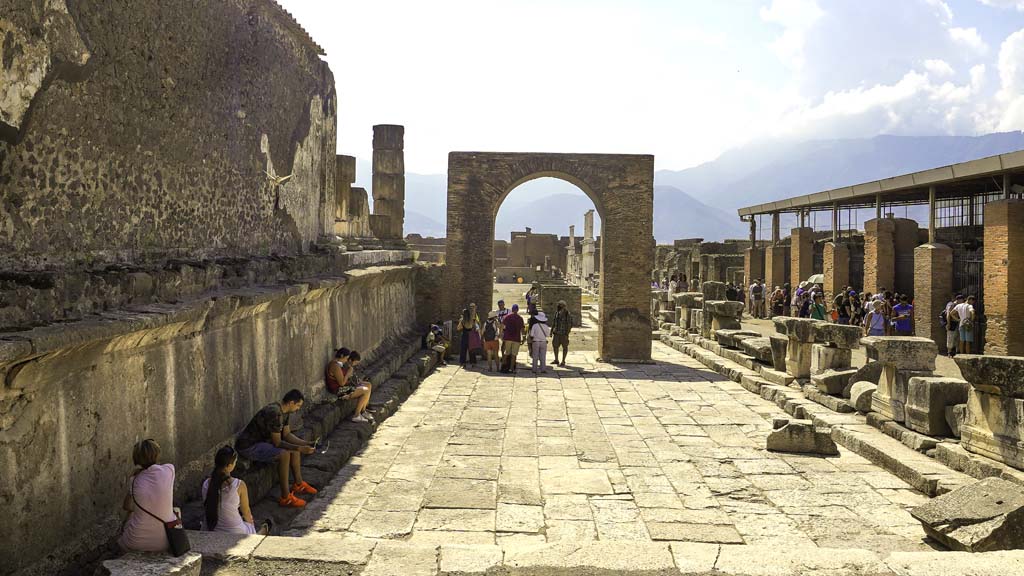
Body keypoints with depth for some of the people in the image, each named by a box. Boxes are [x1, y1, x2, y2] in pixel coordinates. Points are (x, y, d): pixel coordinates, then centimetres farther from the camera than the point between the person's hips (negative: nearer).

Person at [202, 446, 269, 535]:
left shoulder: (206, 484, -12)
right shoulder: (239, 485, -24)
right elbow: (246, 512, -8)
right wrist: (251, 522, 16)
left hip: (209, 532, 4)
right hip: (234, 533, -4)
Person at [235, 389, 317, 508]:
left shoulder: (284, 410, 1)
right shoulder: (275, 413, -29)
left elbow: (287, 434, 10)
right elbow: (277, 443, -26)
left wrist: (304, 443, -1)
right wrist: (299, 448, -25)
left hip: (261, 440, 11)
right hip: (248, 446, -11)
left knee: (295, 446, 10)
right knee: (284, 454, -28)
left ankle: (298, 484, 22)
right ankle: (285, 498, -19)